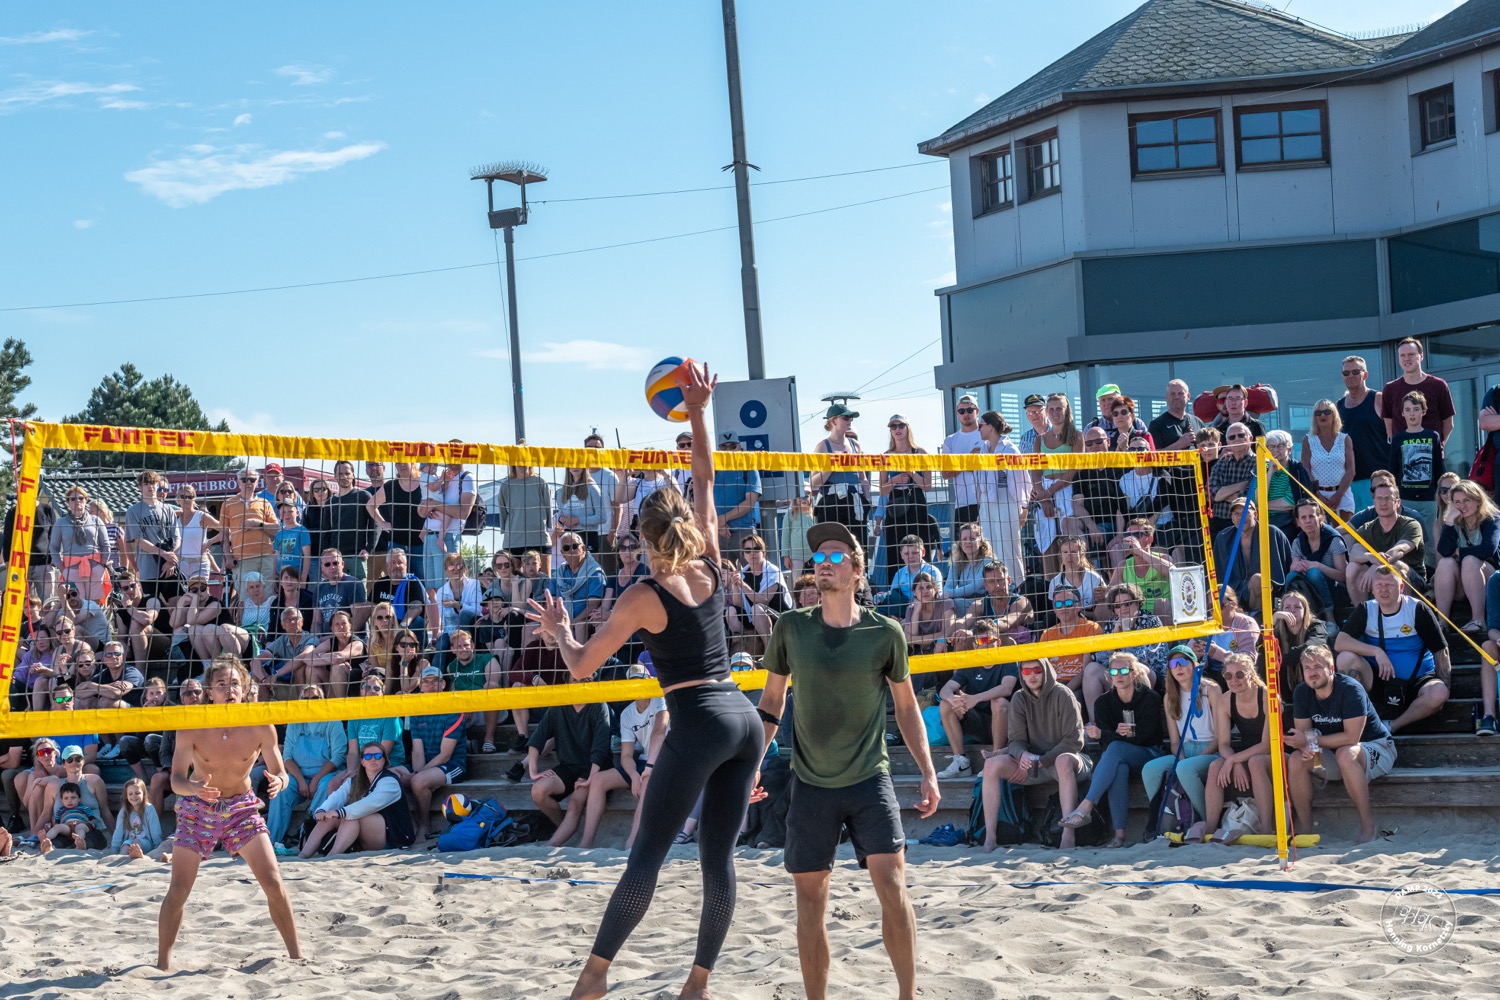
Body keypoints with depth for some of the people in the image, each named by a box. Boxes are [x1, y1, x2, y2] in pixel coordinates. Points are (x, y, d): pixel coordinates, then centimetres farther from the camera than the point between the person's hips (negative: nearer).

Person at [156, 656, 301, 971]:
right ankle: (163, 962, 12)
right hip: (197, 808, -1)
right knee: (178, 890, -5)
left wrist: (277, 782, -33)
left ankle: (296, 954, 6)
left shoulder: (260, 727, -18)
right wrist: (195, 788, -41)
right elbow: (176, 779, -19)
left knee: (274, 883, -8)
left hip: (242, 806, 1)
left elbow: (280, 772, -8)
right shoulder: (192, 727, -21)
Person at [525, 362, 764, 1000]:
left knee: (648, 853, -1)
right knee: (719, 857, 8)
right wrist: (698, 410, 19)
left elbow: (581, 664, 2)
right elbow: (704, 478, 18)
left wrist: (557, 629, 21)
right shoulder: (710, 569, 6)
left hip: (697, 724, -6)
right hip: (745, 720, 6)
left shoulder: (644, 598, -7)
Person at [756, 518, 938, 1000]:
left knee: (892, 882, -13)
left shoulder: (885, 633, -4)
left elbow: (906, 706, 7)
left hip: (869, 778, -1)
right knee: (810, 898, 3)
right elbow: (772, 699, 10)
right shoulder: (792, 628, -2)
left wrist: (927, 772, 2)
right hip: (811, 783, 1)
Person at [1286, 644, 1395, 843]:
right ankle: (1304, 829, -13)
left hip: (1376, 748, -6)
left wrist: (1310, 741, -28)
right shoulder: (1302, 692, -4)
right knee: (1296, 759, -19)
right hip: (1334, 754, 6)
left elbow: (1351, 738, -29)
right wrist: (1306, 747, -30)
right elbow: (1303, 733, -5)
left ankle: (1367, 822, -26)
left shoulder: (1350, 689, -24)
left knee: (1345, 753, -38)